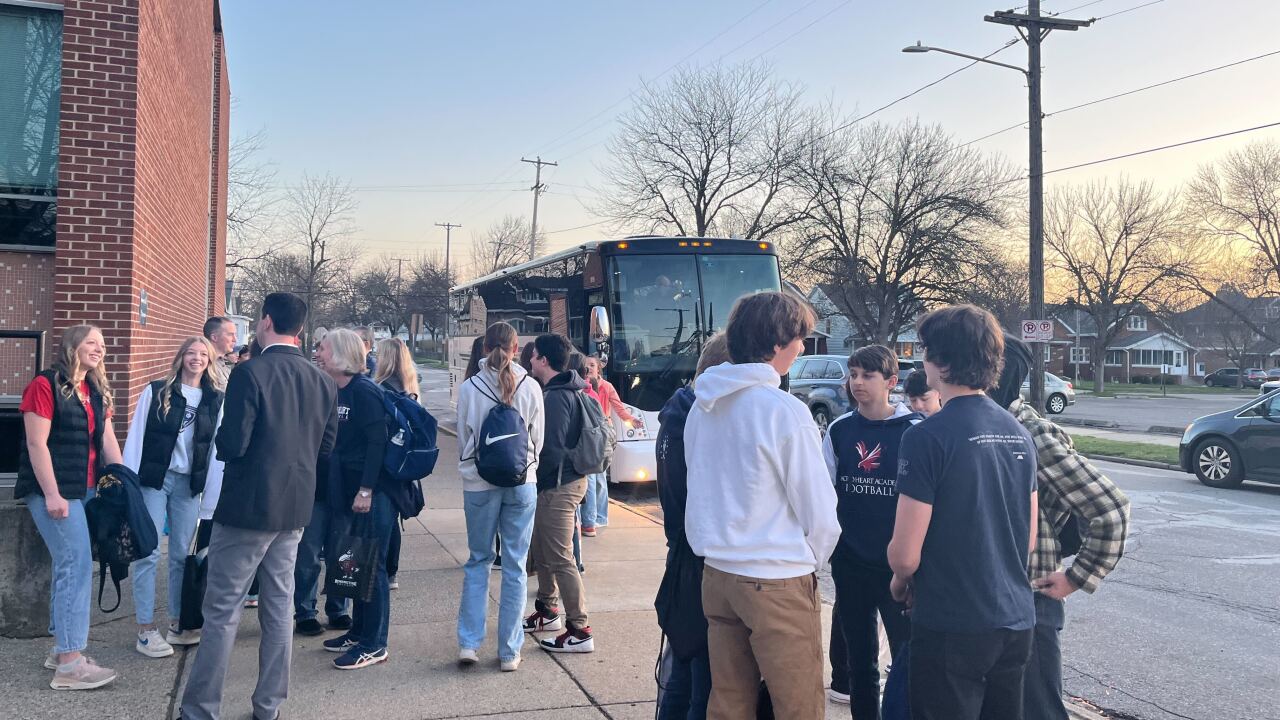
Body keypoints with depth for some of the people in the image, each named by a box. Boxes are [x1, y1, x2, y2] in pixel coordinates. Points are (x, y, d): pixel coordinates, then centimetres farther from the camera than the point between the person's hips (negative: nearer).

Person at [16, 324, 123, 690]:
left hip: (86, 490, 8)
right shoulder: (45, 385, -10)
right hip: (54, 490, -8)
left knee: (70, 565, 11)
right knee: (77, 564, -12)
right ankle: (70, 664, -8)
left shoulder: (96, 391, 14)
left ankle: (62, 649, 20)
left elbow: (108, 440, 14)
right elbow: (36, 444, -15)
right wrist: (52, 495, -19)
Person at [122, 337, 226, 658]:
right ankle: (145, 630, 4)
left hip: (189, 484, 3)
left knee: (181, 555, 10)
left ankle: (177, 623, 20)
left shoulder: (215, 400, 7)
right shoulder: (155, 392, 0)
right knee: (148, 553, -2)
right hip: (153, 480, -3)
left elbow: (217, 449, 4)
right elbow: (136, 437, -3)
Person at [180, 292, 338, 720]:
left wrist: (222, 442, 3)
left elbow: (232, 445, -18)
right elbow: (325, 447, 10)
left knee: (222, 613, 2)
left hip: (248, 506, -6)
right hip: (295, 509, 6)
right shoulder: (322, 383, 4)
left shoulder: (250, 374, -16)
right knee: (278, 609, 13)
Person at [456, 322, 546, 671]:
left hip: (479, 484, 0)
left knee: (478, 561, 15)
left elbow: (462, 440, 4)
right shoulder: (530, 388, -4)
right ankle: (510, 651, 11)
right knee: (515, 566, 7)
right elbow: (538, 440, 4)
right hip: (522, 484, 0)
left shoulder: (469, 389, -5)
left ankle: (468, 642, 11)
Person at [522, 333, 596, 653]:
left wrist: (537, 481, -10)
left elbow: (551, 447, -22)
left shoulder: (555, 397, -19)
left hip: (558, 486, -10)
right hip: (563, 480, 10)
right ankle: (548, 611, 36)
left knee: (560, 559, -6)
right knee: (540, 551, 22)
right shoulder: (563, 391, 12)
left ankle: (580, 631, -2)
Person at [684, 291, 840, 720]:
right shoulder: (784, 411, -16)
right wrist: (813, 562, 6)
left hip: (717, 574, 7)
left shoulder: (702, 407, 6)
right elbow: (820, 511, -12)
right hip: (777, 583, -7)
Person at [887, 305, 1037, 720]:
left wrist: (900, 582, 5)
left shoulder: (927, 437, -18)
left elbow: (905, 555, -16)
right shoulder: (1019, 434, 4)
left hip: (952, 625, -7)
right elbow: (1029, 540, 13)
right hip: (1015, 620, 7)